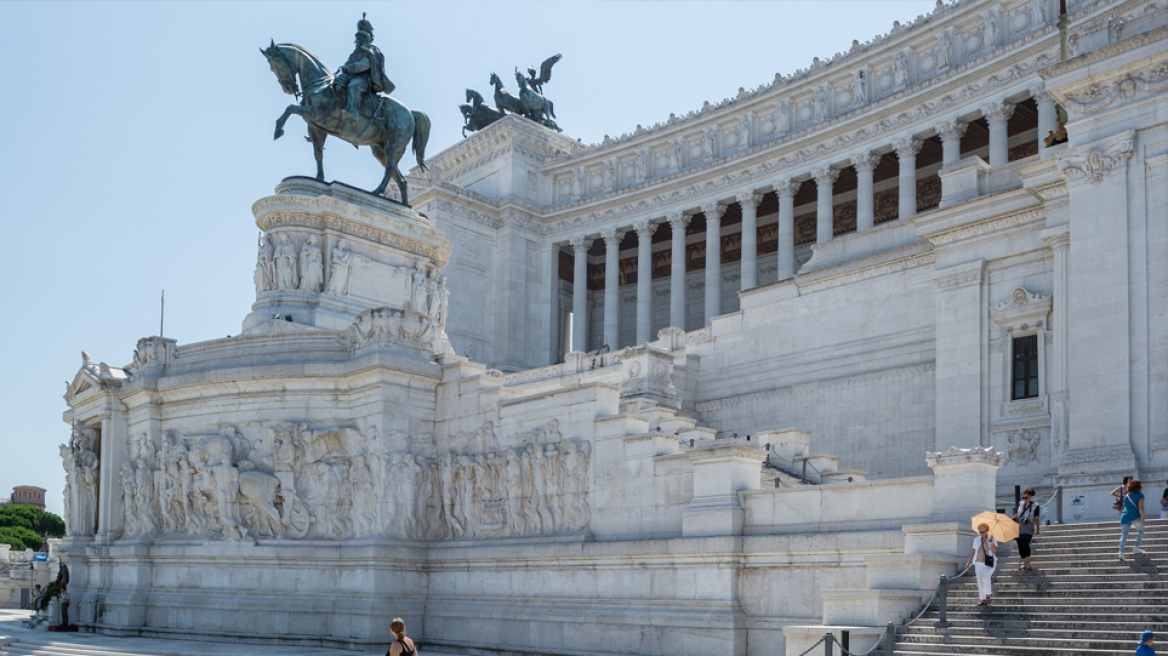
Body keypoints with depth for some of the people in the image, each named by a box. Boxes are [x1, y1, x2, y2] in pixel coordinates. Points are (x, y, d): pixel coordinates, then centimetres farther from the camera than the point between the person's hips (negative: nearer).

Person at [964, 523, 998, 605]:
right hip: (979, 563, 4)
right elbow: (974, 552, 10)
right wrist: (968, 562, 6)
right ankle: (983, 600, 5)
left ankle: (988, 595, -3)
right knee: (980, 581, 0)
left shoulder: (992, 539, -4)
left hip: (989, 563, -4)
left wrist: (991, 542, -26)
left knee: (985, 578, -23)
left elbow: (994, 551, -15)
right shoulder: (976, 540, 5)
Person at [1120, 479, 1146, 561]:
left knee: (1124, 535, 1)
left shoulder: (1126, 496, 16)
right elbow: (1141, 507, -11)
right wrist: (1143, 519, -13)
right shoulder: (1140, 495, -1)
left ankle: (1121, 553, -11)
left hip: (1125, 516, 4)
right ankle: (1136, 547, 11)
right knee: (1141, 530, 20)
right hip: (1135, 516, -4)